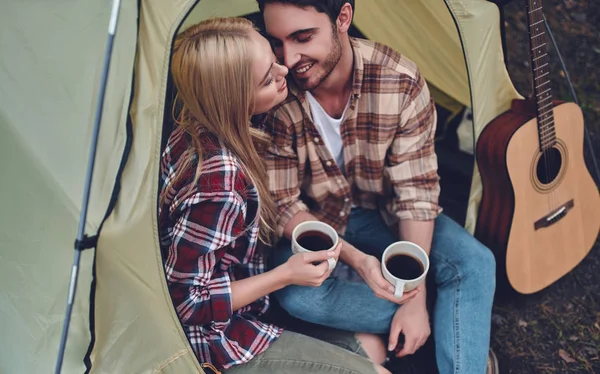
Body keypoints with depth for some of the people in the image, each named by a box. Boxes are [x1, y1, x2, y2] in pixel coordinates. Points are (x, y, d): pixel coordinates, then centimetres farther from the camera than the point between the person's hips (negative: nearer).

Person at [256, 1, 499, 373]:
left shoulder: (401, 81, -24)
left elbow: (416, 191, -18)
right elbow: (282, 206, -19)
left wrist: (417, 297, -23)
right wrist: (354, 258, -33)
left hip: (383, 212, 1)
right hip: (313, 224, -1)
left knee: (474, 264, -21)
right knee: (297, 294, -31)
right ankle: (462, 326, -16)